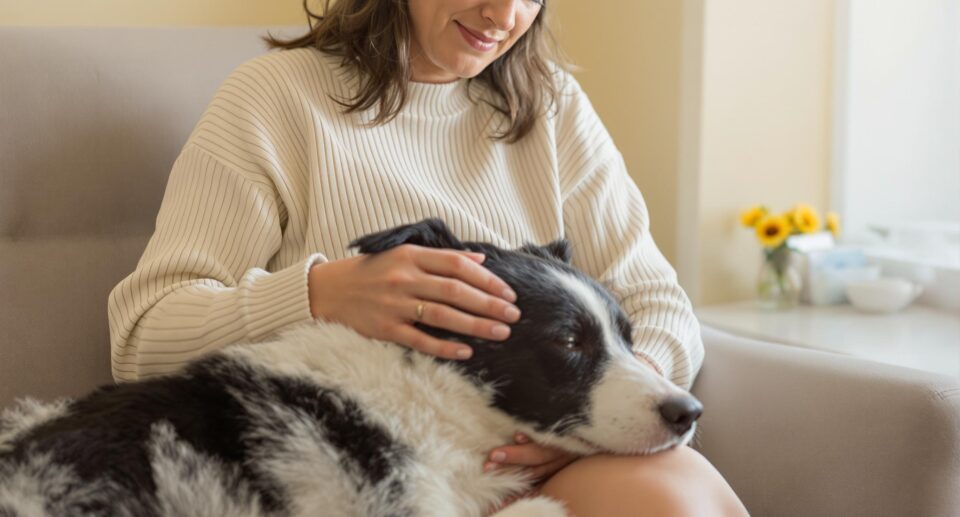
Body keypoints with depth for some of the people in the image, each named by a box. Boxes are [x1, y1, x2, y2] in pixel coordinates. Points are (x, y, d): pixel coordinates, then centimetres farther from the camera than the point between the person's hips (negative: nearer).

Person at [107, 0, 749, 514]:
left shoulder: (553, 104, 14)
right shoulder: (276, 95, 1)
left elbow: (658, 305, 8)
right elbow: (143, 336, -6)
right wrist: (322, 295, -26)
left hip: (544, 459, 5)